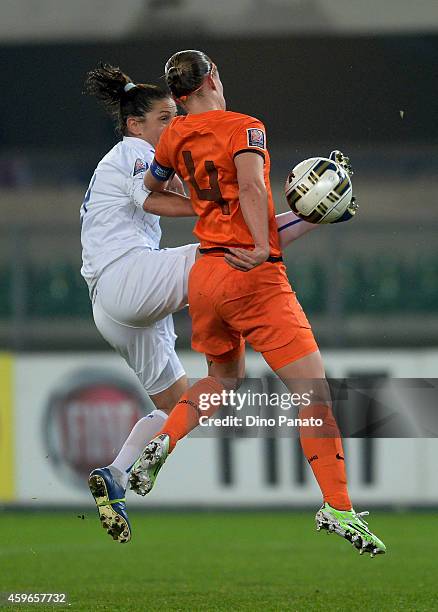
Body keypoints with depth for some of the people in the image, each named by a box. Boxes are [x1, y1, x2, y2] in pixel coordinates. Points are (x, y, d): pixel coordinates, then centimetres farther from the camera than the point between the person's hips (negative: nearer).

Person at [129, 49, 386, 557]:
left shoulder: (175, 136, 9)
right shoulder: (244, 127, -8)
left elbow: (149, 189, 27)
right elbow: (250, 184, -25)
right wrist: (262, 247, -33)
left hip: (204, 273, 7)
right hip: (255, 277, -7)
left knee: (224, 377, 30)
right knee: (314, 391, -7)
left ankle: (161, 443, 9)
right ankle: (337, 508, -17)